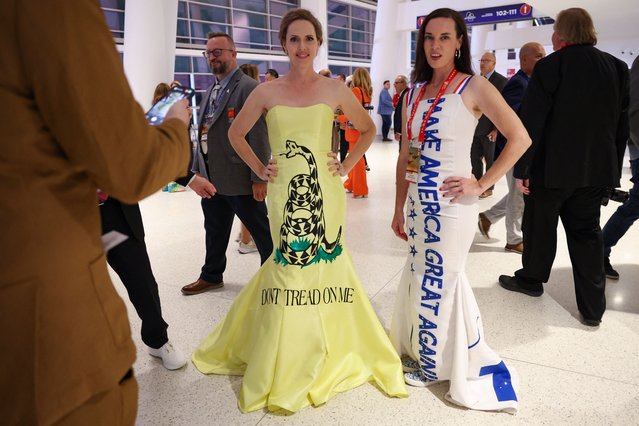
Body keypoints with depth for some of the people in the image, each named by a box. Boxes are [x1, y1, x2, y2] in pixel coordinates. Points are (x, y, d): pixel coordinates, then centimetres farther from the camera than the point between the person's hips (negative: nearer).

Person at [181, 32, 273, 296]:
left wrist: (259, 178, -19)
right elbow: (203, 134, 17)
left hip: (240, 180, -8)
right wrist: (197, 172, 15)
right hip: (210, 180, 9)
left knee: (263, 233, 6)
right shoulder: (210, 91, 15)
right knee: (214, 232, 21)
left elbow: (259, 136, -17)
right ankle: (211, 276, 39)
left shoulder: (249, 88, -12)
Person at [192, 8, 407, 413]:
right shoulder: (267, 91, 2)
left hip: (325, 192, 0)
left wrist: (347, 165, 3)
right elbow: (236, 133, 13)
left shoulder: (335, 89, 1)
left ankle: (330, 350, 31)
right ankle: (287, 364, 26)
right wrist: (260, 169, 4)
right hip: (285, 193, 0)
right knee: (291, 264, 4)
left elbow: (368, 129, 13)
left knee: (321, 261, 7)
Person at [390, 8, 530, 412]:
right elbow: (405, 155, 12)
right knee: (422, 277, 16)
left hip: (451, 204, -6)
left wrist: (481, 184, -12)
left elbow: (520, 139, -10)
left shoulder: (474, 87, -6)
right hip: (418, 202, 6)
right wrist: (399, 209, 12)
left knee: (437, 282, 4)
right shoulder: (414, 94, 10)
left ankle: (437, 362, 27)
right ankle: (423, 351, 37)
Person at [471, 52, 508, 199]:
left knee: (490, 160, 6)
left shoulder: (501, 81, -8)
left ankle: (488, 188, 16)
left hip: (489, 129, -6)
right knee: (475, 159, 10)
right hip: (474, 127, 6)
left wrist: (497, 129, -16)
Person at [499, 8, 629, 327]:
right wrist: (613, 167, 15)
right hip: (596, 169, 5)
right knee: (586, 233, 12)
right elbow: (622, 122, 8)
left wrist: (522, 169, -9)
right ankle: (593, 307, 14)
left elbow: (531, 123, -15)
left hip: (553, 167, -5)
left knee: (539, 227, 13)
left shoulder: (550, 66, -12)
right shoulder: (617, 67, 5)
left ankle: (531, 279, 32)